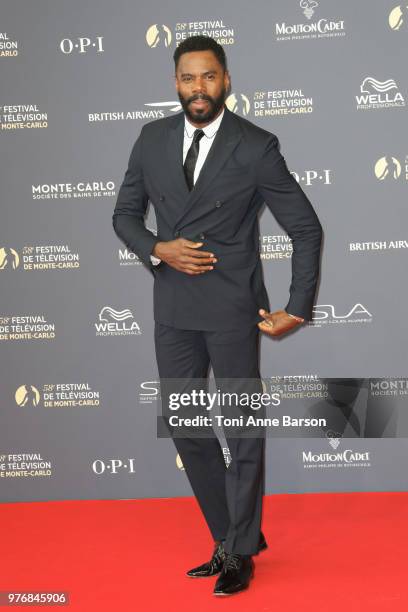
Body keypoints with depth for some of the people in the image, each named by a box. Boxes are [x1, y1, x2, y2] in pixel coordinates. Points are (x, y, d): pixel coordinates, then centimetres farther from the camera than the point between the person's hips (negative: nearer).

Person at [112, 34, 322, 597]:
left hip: (232, 309, -5)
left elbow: (306, 228, -3)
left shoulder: (256, 148, -7)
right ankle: (231, 538, 28)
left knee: (243, 429, 5)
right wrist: (157, 250, -8)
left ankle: (240, 553, 19)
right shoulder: (152, 139, 5)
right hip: (173, 310, 5)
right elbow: (125, 213, 13)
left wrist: (298, 310, -7)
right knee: (187, 428, 11)